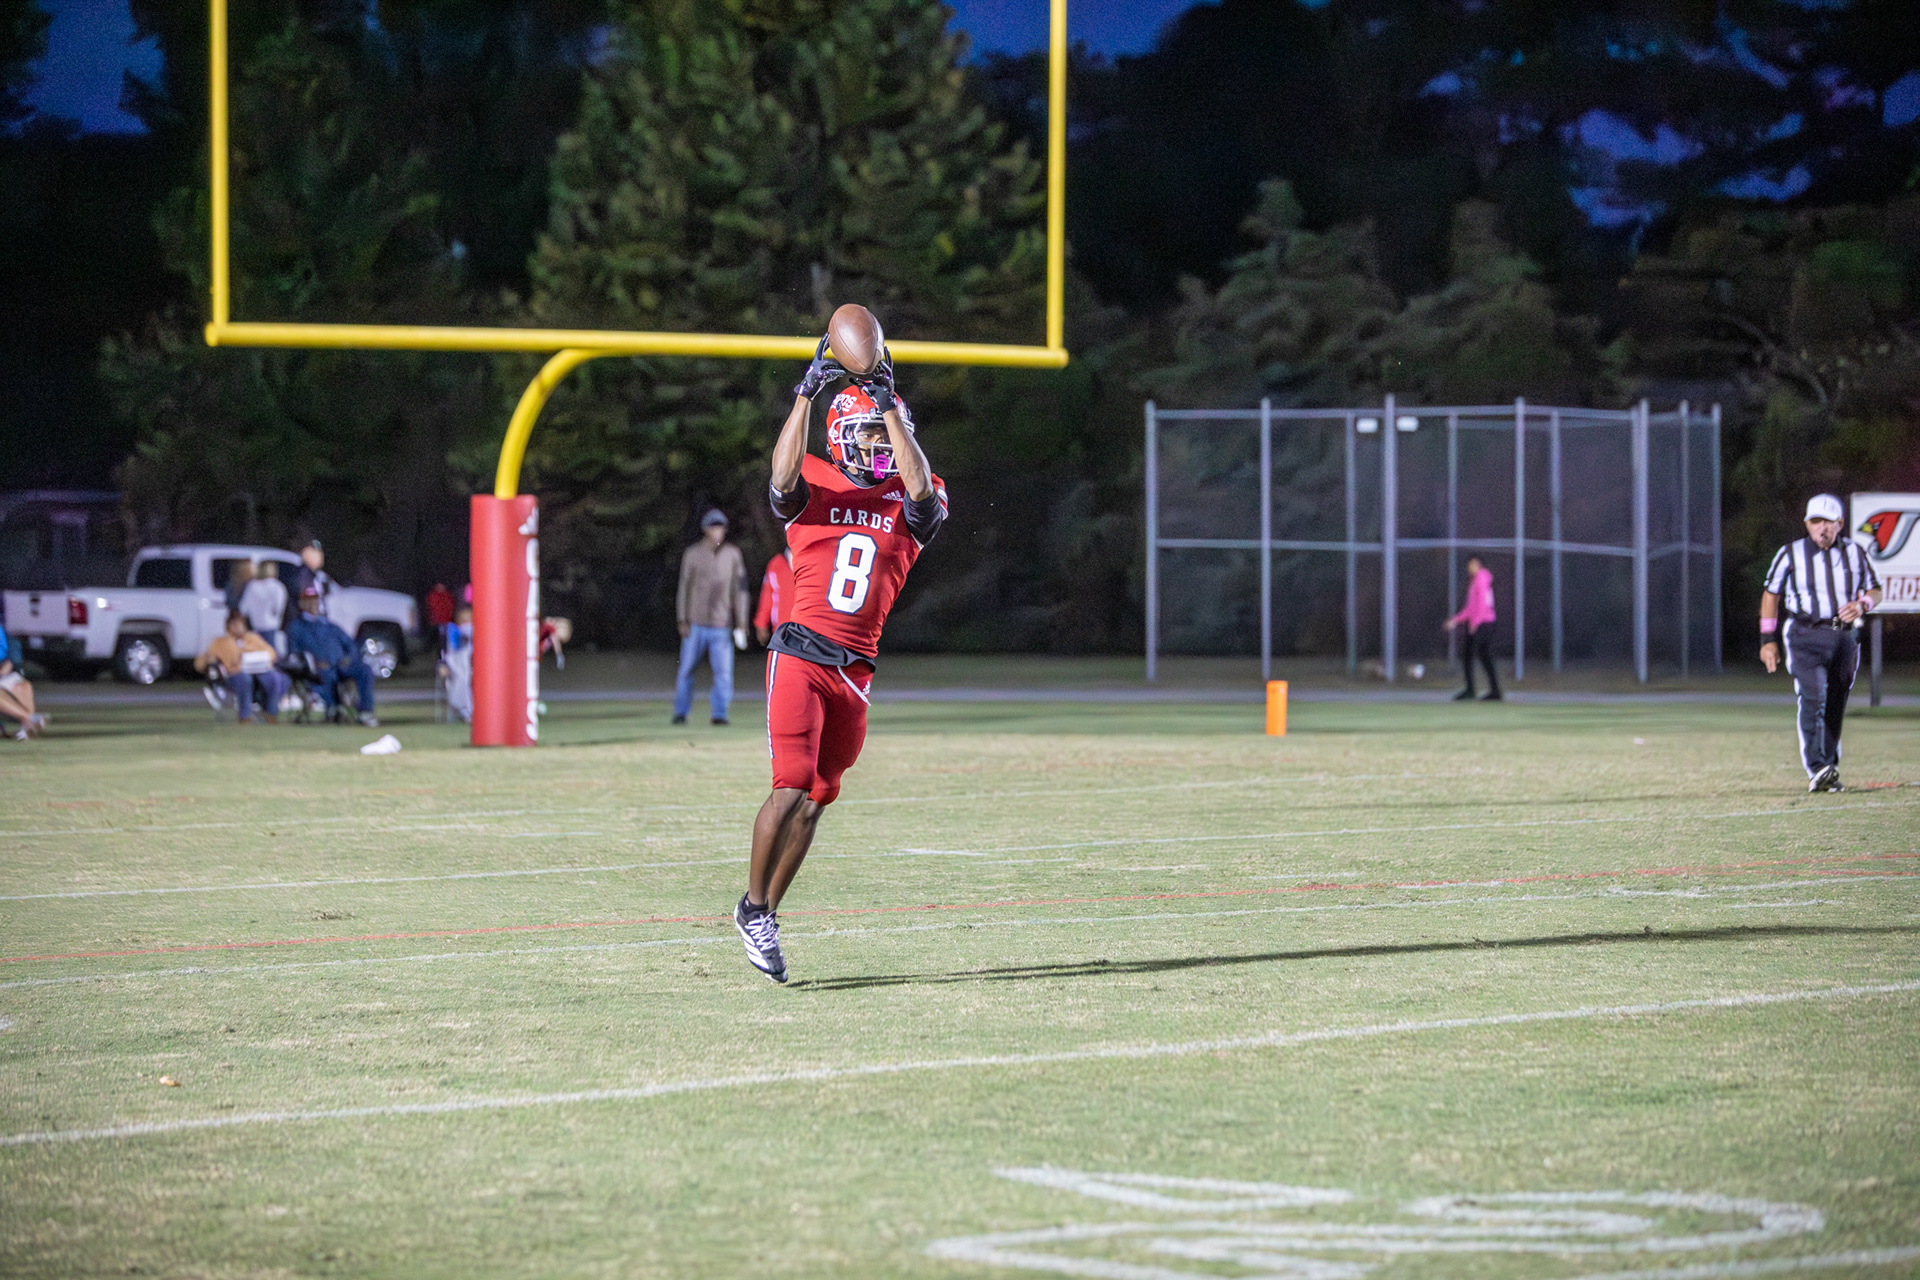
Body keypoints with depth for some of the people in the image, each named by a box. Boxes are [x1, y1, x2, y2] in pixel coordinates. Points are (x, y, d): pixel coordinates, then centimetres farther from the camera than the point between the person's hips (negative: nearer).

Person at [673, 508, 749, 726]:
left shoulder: (732, 555, 5)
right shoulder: (693, 554, 2)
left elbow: (739, 590, 7)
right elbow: (684, 588, 3)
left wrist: (741, 623, 1)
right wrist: (683, 621, -3)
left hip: (721, 624, 1)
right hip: (696, 624, -1)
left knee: (723, 670, -7)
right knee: (687, 669, 3)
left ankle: (719, 714, -1)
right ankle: (681, 712, 14)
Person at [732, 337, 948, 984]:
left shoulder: (912, 505, 8)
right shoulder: (815, 487, 2)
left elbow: (920, 487, -16)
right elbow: (784, 476, -21)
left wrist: (889, 399, -18)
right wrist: (807, 393, -24)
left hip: (856, 670, 4)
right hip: (800, 656, -4)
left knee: (815, 799, 7)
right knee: (793, 786, -15)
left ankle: (764, 915, 19)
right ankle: (753, 905, 2)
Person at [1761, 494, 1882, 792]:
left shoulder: (1854, 552, 7)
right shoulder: (1791, 554, 1)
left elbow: (1875, 591, 15)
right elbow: (1771, 595, 8)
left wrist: (1861, 605, -10)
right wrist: (1768, 640, 3)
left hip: (1844, 637, 3)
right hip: (1806, 636, -3)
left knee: (1835, 706, 6)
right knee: (1813, 698, -19)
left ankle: (1829, 771, 16)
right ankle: (1817, 769, -27)